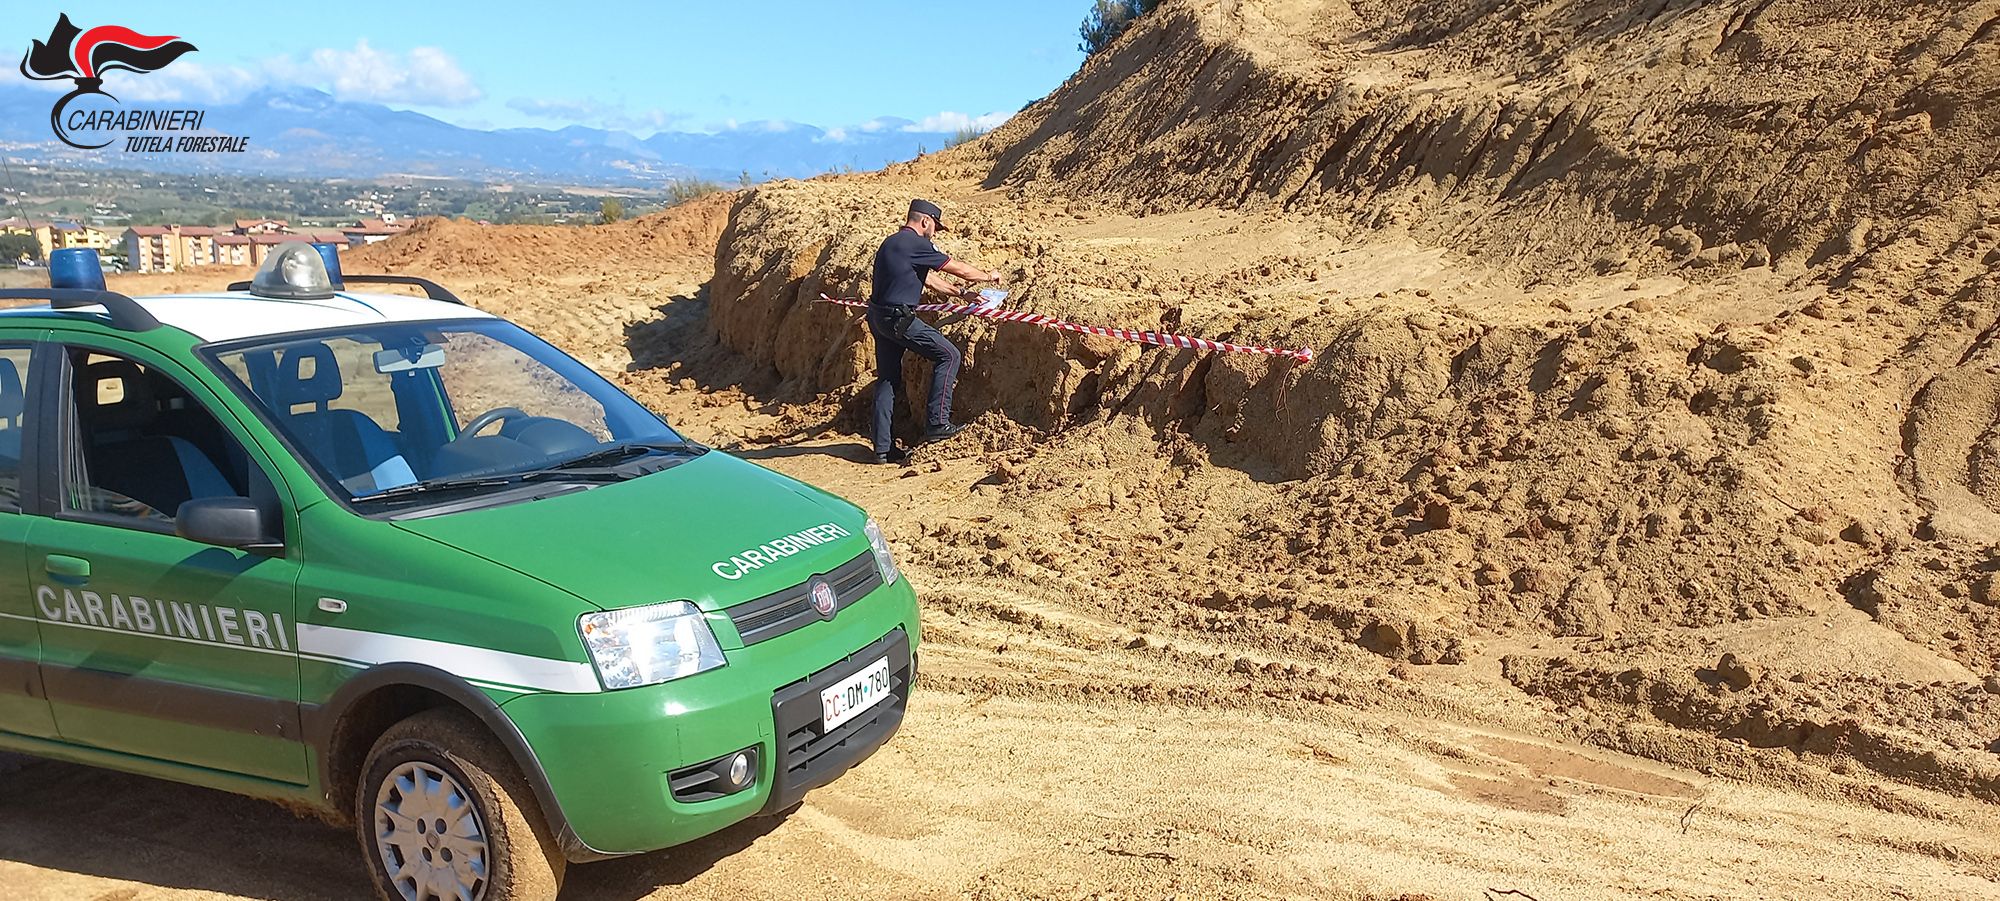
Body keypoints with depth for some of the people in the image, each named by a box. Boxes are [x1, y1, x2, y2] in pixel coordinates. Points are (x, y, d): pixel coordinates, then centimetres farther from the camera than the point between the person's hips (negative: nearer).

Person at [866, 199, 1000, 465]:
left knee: (887, 380, 12)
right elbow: (957, 268, -5)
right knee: (948, 355, -1)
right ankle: (937, 423, -4)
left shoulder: (893, 243, 20)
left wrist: (960, 293, 30)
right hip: (899, 318, -10)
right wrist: (988, 276, 11)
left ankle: (882, 448, 13)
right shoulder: (915, 243, -10)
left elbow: (928, 278, 28)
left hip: (878, 317, 10)